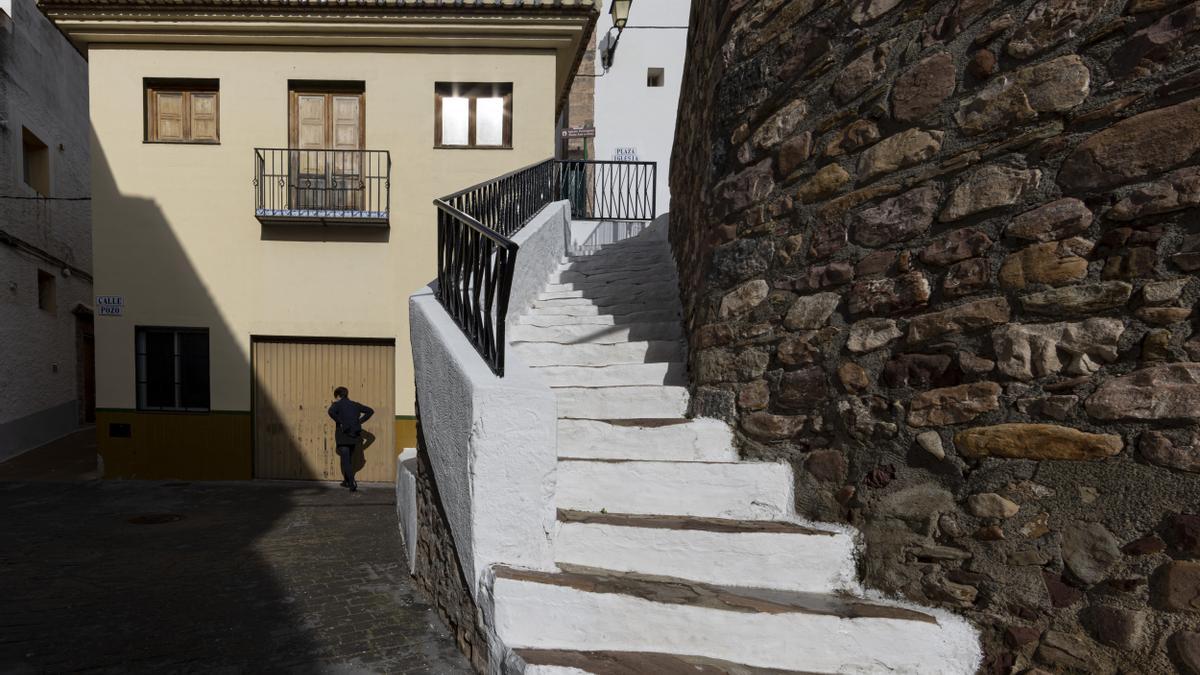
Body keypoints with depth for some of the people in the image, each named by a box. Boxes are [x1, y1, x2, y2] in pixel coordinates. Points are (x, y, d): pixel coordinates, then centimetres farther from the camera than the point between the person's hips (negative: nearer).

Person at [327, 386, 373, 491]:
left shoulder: (338, 404, -2)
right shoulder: (355, 405, 13)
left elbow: (331, 411, -25)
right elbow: (370, 411, 11)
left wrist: (339, 422, -14)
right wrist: (360, 421, 8)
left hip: (343, 435, -5)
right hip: (354, 435, 5)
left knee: (346, 461, -4)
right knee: (348, 458, 21)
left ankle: (352, 484, -14)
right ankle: (346, 481, 29)